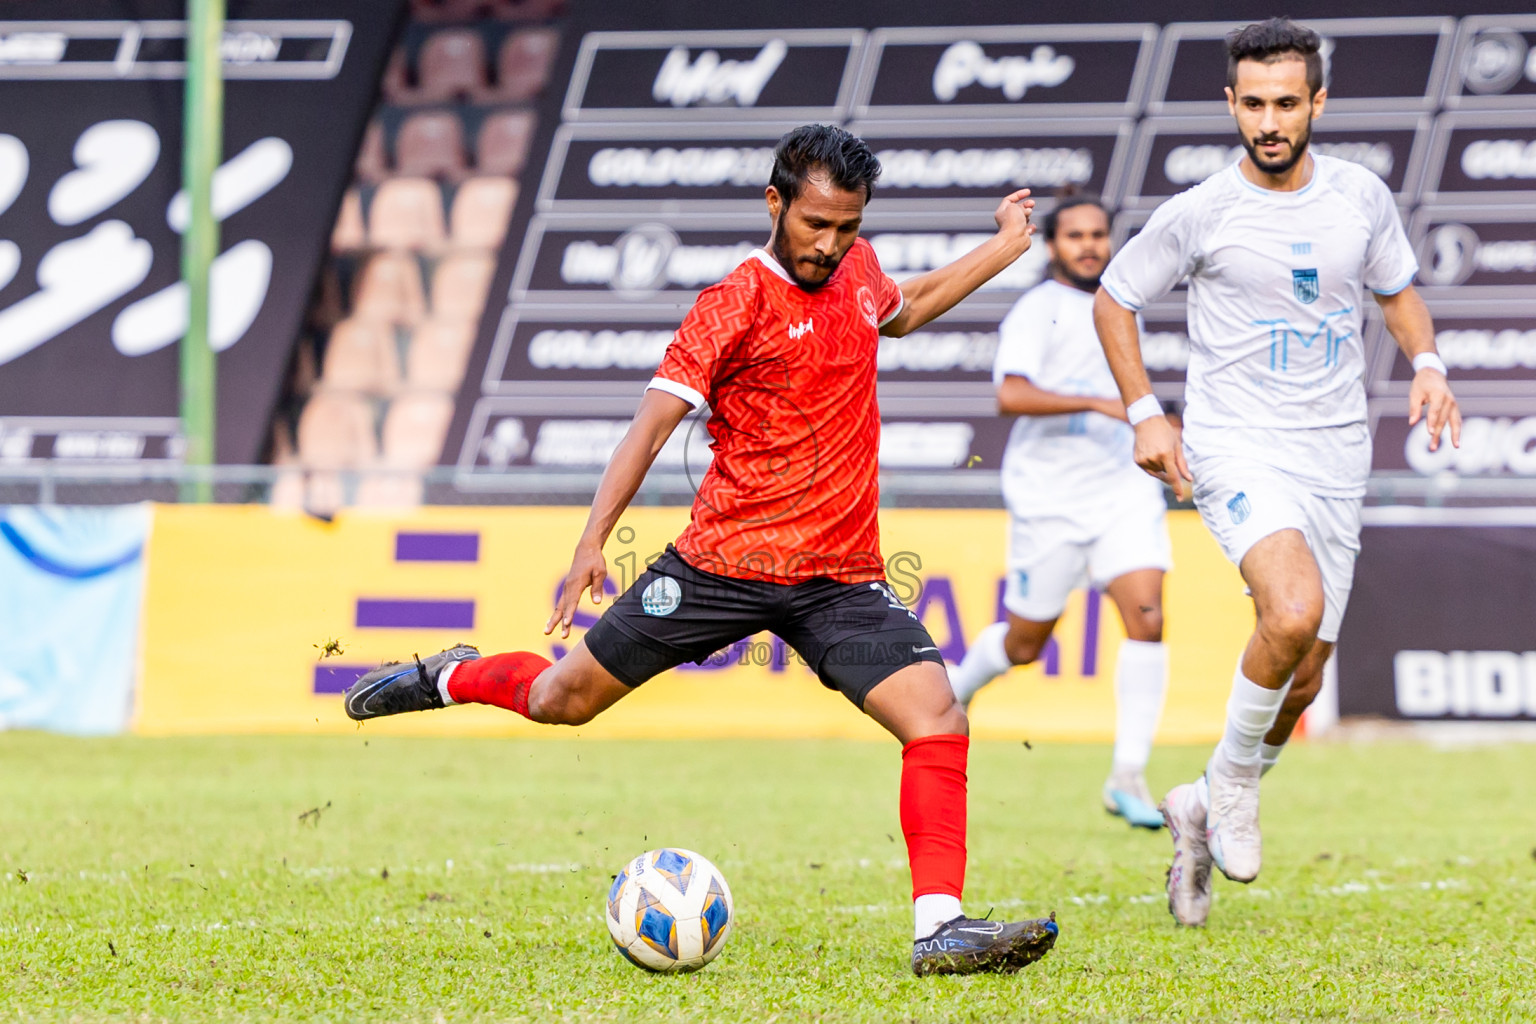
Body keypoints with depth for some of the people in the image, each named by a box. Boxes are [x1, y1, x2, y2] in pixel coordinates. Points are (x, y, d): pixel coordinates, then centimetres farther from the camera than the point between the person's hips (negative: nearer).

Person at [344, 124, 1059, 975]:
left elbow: (904, 310, 34)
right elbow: (651, 424, -15)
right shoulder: (736, 304, -12)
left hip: (841, 577, 4)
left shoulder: (856, 269, 8)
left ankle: (938, 928, -17)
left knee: (938, 717, -17)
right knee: (562, 701, 7)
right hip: (723, 560, -4)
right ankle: (454, 678, 39)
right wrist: (592, 543, -23)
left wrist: (1005, 247, 29)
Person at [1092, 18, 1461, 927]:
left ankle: (1204, 812, 30)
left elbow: (1398, 290, 20)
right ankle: (1232, 779, -6)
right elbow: (1113, 299, 7)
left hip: (1337, 457, 4)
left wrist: (1426, 362, 0)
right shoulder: (1201, 213, -6)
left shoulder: (1363, 197, 3)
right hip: (1236, 446, -4)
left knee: (1303, 680, 5)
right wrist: (1144, 414, -2)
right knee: (1294, 612, -30)